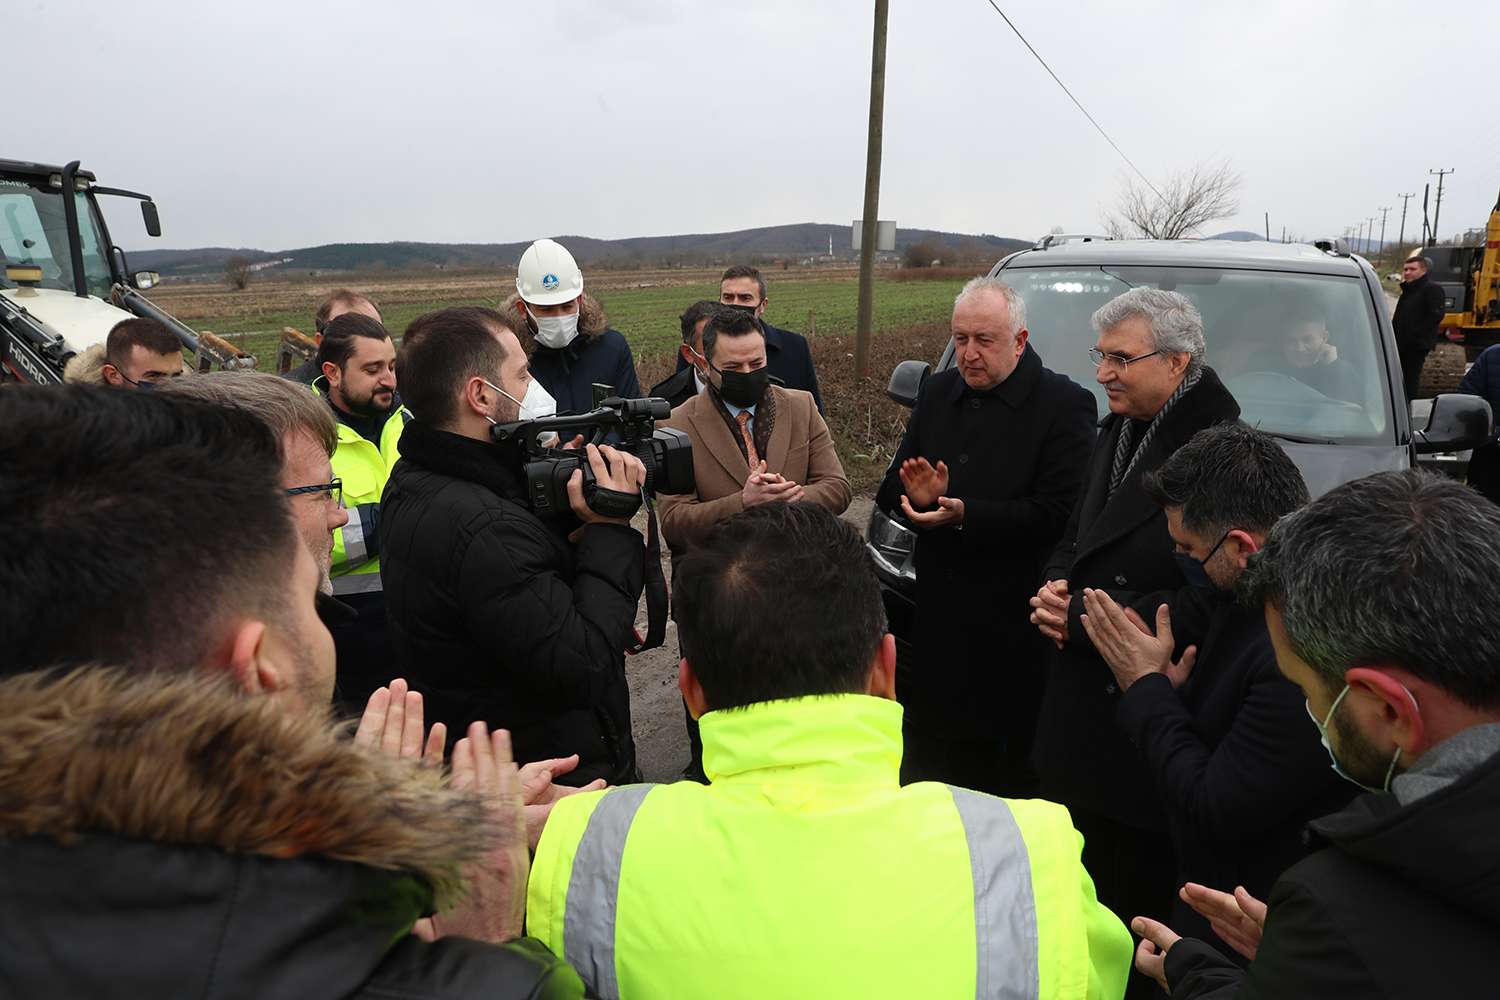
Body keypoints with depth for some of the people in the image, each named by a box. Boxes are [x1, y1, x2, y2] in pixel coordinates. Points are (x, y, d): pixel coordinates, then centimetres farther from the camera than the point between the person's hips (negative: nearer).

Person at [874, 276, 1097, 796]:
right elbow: (890, 494, 12)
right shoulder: (936, 392, 12)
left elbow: (1057, 513, -16)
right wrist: (919, 497, -11)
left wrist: (963, 513, -23)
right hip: (935, 616, 5)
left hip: (1014, 626, -5)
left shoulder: (1066, 404, -7)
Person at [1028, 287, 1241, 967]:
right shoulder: (1116, 432, 9)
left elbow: (1208, 606, -23)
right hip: (1081, 712, 8)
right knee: (1081, 902, 22)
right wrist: (1055, 588, -2)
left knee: (1140, 908, 11)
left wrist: (1082, 617, -19)